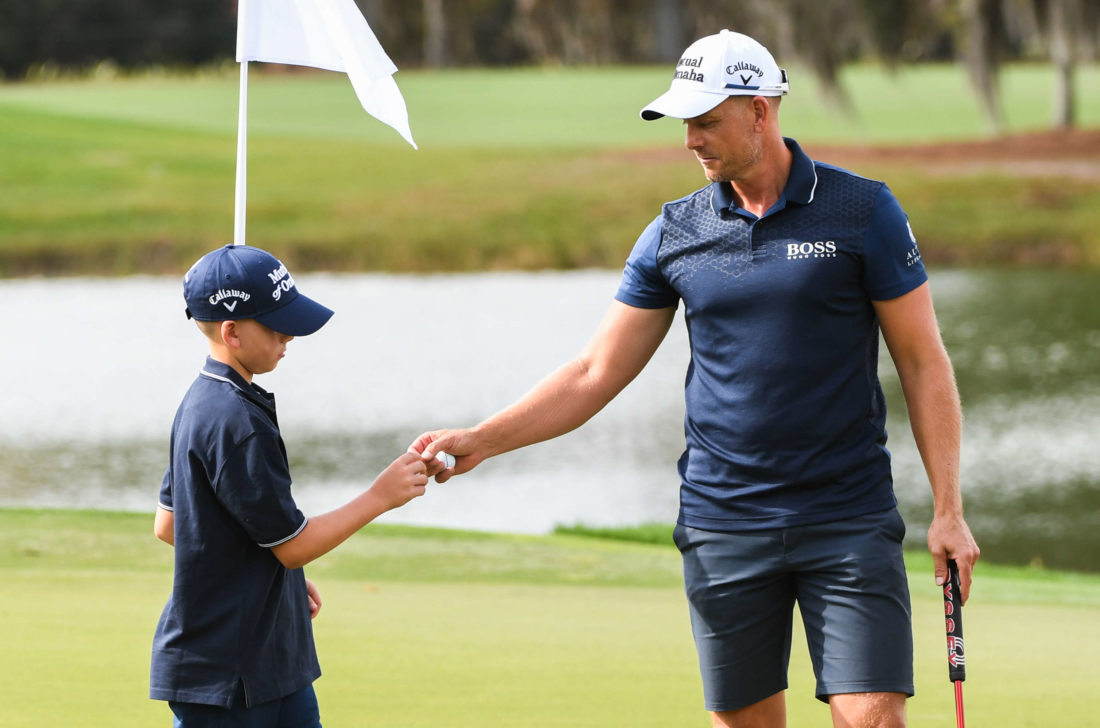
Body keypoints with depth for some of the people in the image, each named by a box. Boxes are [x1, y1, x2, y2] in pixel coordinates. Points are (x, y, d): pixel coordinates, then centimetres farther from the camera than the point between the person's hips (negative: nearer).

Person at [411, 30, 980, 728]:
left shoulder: (862, 211, -3)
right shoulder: (674, 232, 6)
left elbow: (923, 361, 0)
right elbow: (597, 373, 10)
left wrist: (949, 508, -6)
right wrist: (482, 440, 0)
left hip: (849, 521, -3)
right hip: (724, 525, 3)